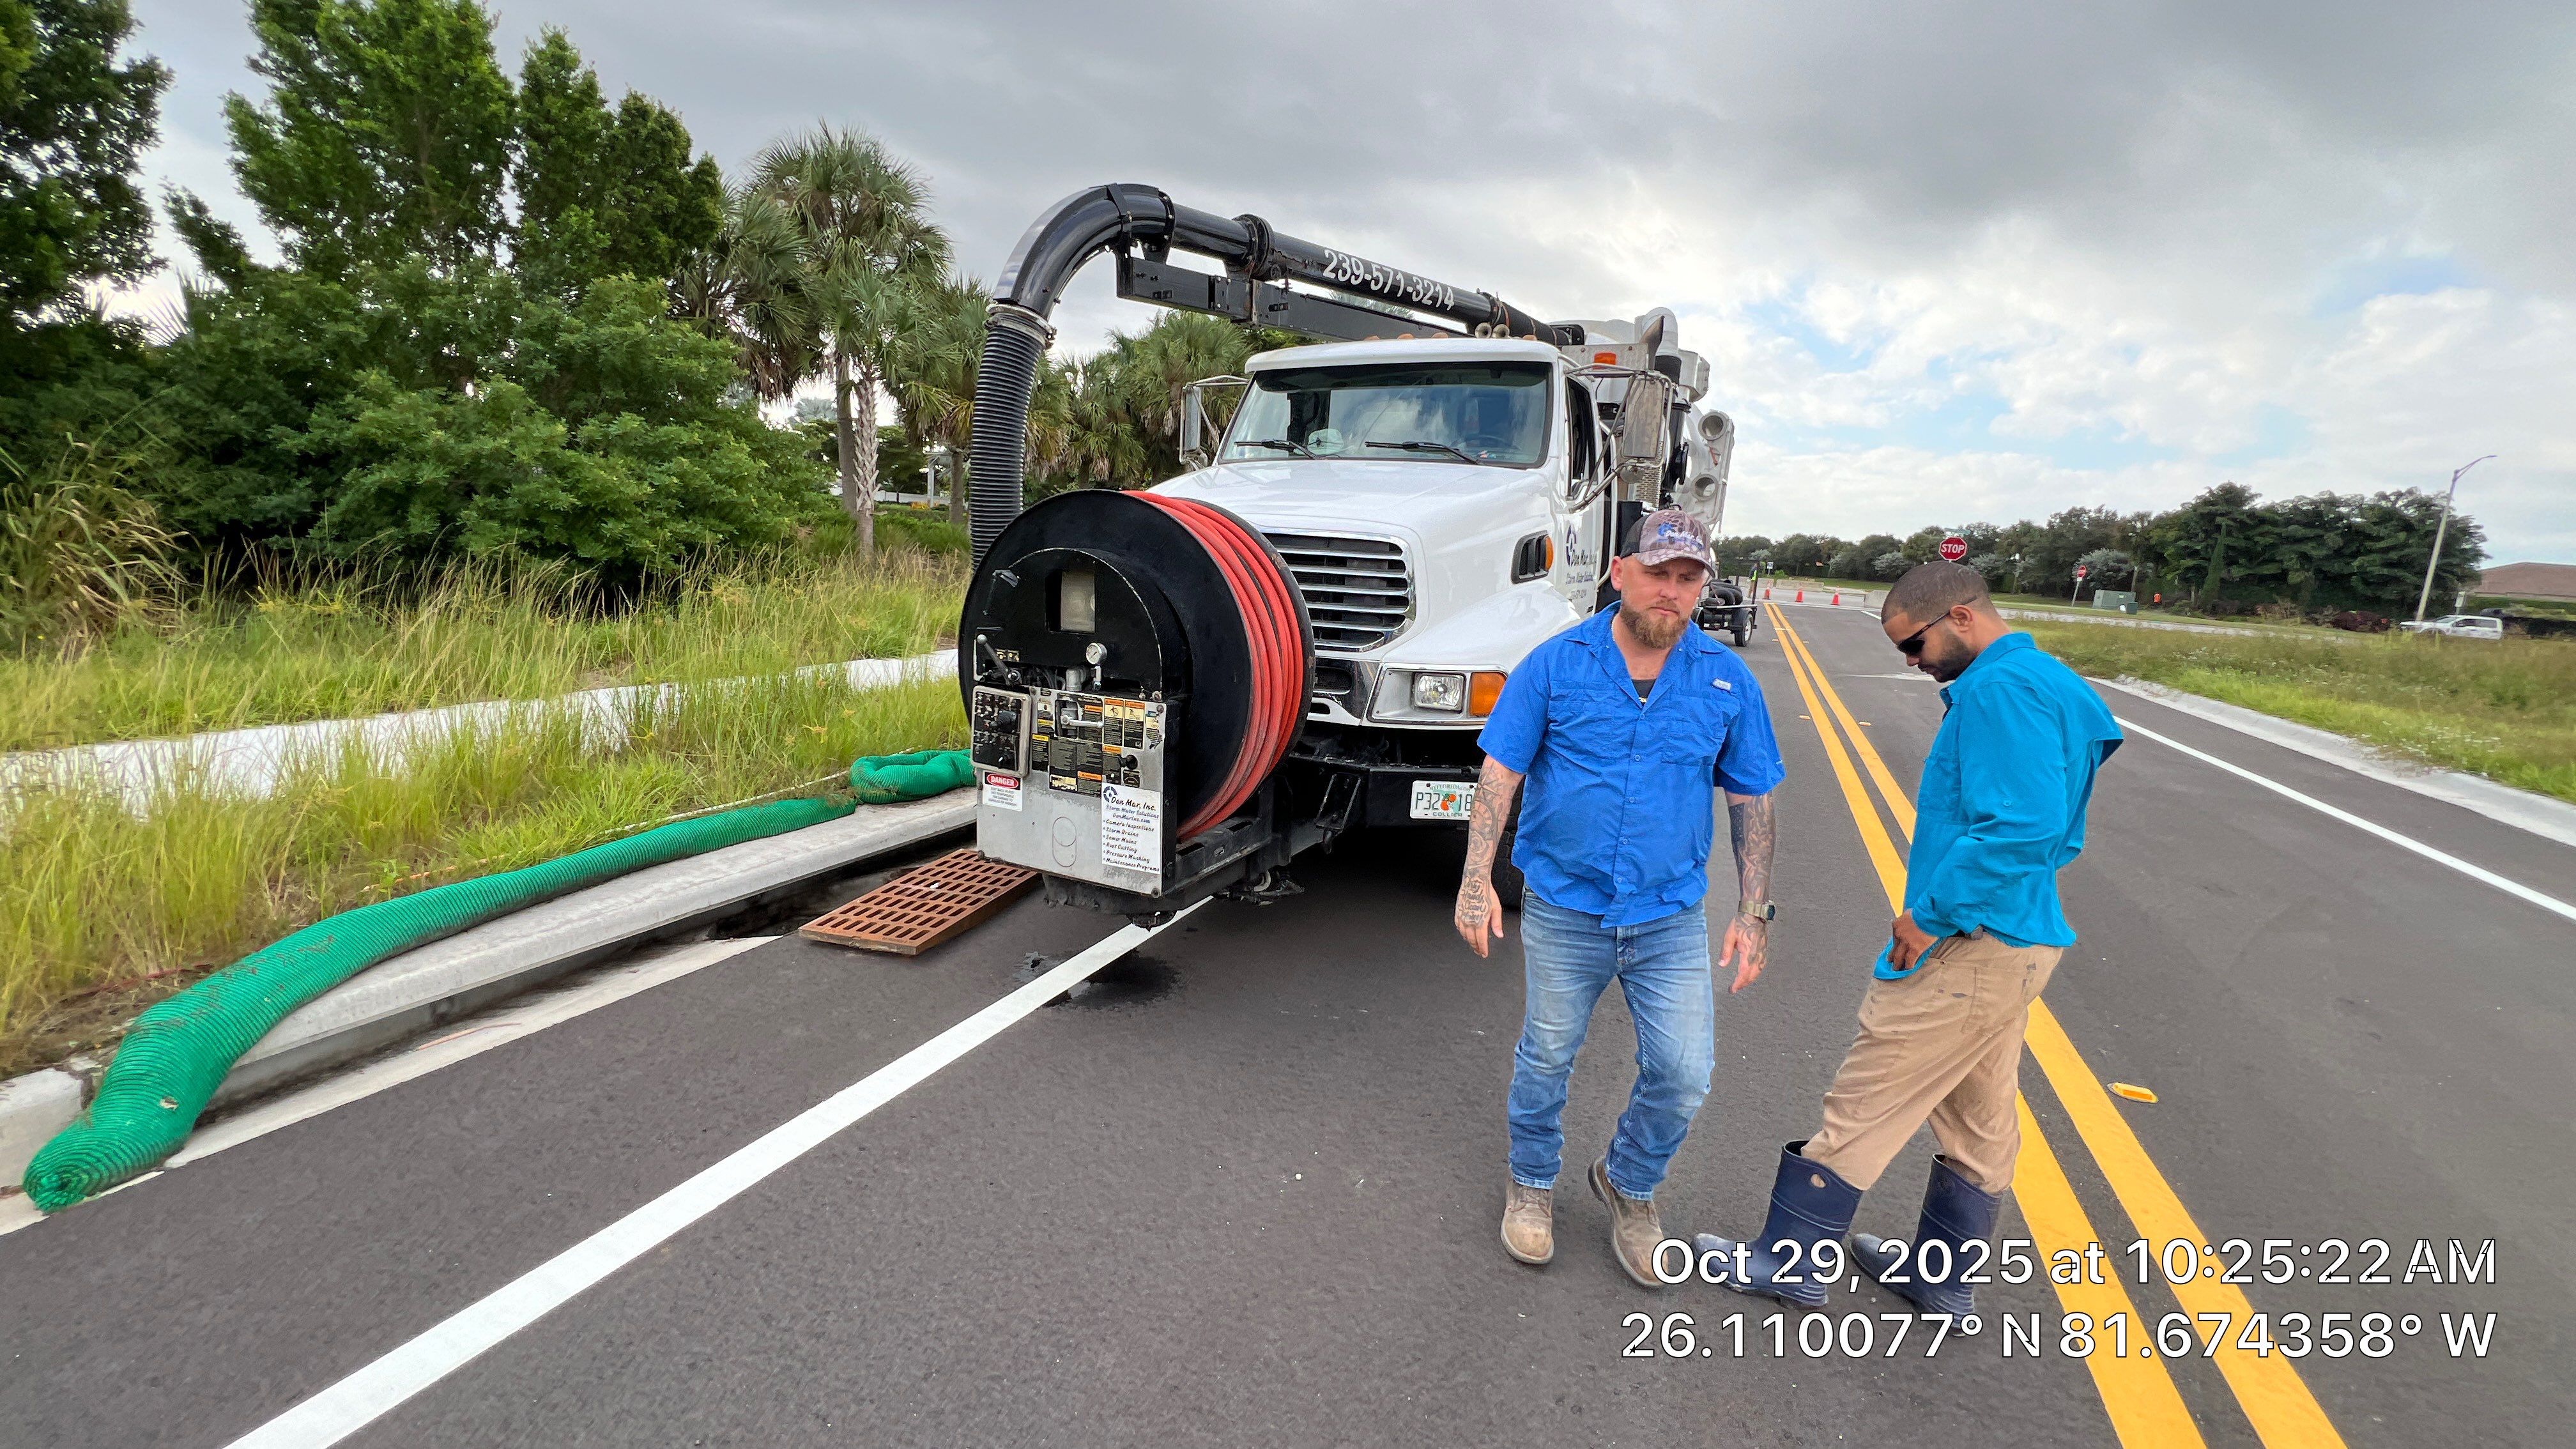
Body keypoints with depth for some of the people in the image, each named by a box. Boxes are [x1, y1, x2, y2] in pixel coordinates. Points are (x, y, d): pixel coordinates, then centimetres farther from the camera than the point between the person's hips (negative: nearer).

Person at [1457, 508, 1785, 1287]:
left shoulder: (1727, 680, -2)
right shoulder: (1556, 663, -8)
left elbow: (1750, 803, 5)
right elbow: (1500, 775, -7)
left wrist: (1753, 913, 1)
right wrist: (1477, 881, -14)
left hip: (1673, 917, 2)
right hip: (1563, 908, -1)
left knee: (1683, 1074, 3)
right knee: (1545, 1059, 14)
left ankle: (1629, 1183, 34)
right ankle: (1532, 1185, 41)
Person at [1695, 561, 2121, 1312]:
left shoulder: (2000, 690, -18)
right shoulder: (2046, 682, 14)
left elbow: (2024, 827, -28)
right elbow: (2051, 831, 19)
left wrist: (1930, 914, -19)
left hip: (1968, 946, -10)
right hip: (2016, 942, 10)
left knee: (1864, 1103, 0)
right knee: (1981, 1120, 20)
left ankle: (1786, 1260, 14)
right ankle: (1941, 1274, 36)